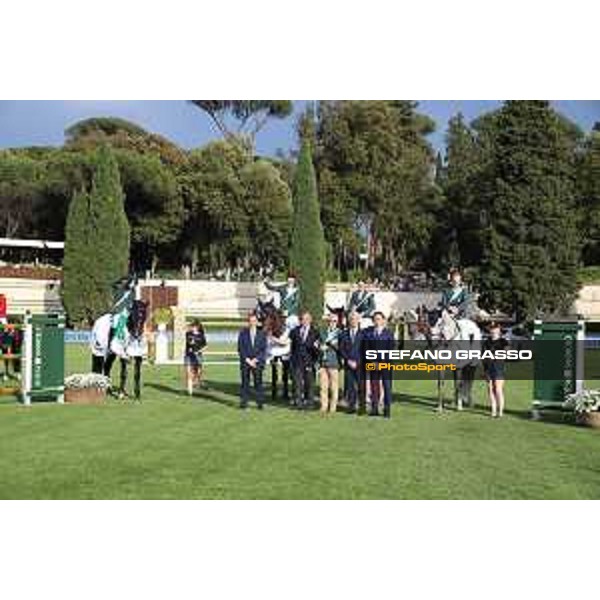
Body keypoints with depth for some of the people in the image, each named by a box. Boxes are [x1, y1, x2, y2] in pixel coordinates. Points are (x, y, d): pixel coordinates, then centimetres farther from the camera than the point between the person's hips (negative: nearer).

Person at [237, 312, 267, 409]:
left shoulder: (261, 333, 6)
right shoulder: (243, 333, 5)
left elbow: (263, 349, 3)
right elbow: (240, 348, 2)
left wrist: (256, 359, -7)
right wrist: (247, 360, -6)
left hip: (257, 362, 0)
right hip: (245, 362, 0)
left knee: (258, 382, -3)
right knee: (245, 382, 1)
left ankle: (260, 402, 2)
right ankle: (244, 402, 7)